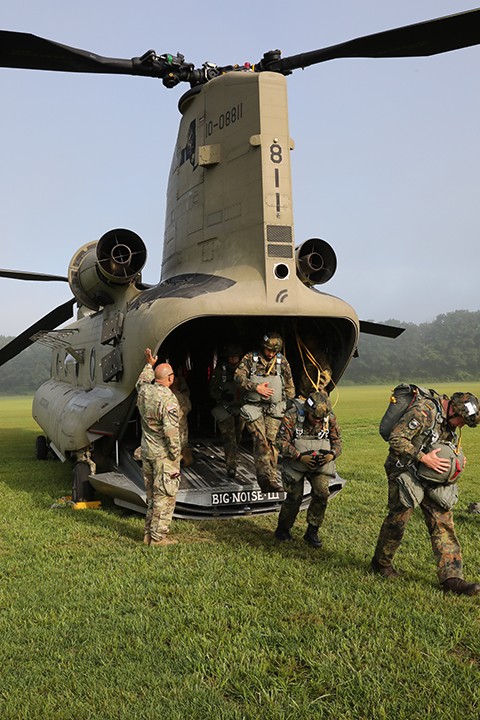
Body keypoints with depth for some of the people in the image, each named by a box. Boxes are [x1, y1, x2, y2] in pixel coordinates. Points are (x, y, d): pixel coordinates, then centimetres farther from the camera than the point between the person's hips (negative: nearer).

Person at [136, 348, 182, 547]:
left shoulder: (144, 391, 1)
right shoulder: (168, 399, -22)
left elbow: (141, 381, 28)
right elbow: (171, 431, -25)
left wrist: (149, 365, 39)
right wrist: (176, 452, -14)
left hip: (147, 451, 8)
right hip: (163, 454, -8)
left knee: (151, 494, 19)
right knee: (164, 496, 1)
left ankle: (149, 532, 26)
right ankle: (158, 537, 6)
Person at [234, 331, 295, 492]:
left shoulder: (282, 361, 7)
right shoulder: (250, 358, 0)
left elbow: (289, 386, 15)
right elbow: (238, 376, -8)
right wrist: (256, 387, -18)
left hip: (274, 409, 2)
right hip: (254, 407, -2)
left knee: (272, 442, -7)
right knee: (260, 441, -14)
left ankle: (267, 480, -1)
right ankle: (267, 478, -18)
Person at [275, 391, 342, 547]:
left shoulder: (330, 418, -8)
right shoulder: (292, 417, -20)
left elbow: (337, 440, 3)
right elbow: (281, 441, -18)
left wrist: (332, 454, -18)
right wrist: (300, 457, -27)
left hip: (320, 462, 3)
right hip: (296, 462, -3)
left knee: (322, 493, -14)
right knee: (294, 497, -3)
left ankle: (312, 532, 3)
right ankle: (282, 530, 22)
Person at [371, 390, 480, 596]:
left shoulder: (449, 422, 7)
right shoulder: (423, 411, -22)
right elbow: (396, 439, -26)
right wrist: (424, 458, -27)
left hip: (430, 477, 8)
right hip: (405, 474, -8)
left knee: (443, 522, 0)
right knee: (397, 519, 2)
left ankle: (451, 577, 0)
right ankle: (381, 563, 25)